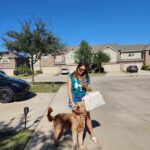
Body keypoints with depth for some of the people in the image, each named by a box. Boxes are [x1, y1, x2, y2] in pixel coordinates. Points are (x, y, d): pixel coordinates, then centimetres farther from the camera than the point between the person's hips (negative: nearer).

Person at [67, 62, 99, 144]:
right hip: (74, 99, -2)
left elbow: (89, 90, 7)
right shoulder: (71, 77, -8)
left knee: (88, 116, 8)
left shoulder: (86, 77, 0)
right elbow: (69, 90, -10)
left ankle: (92, 135, 27)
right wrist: (72, 102, -16)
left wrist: (86, 86, -15)